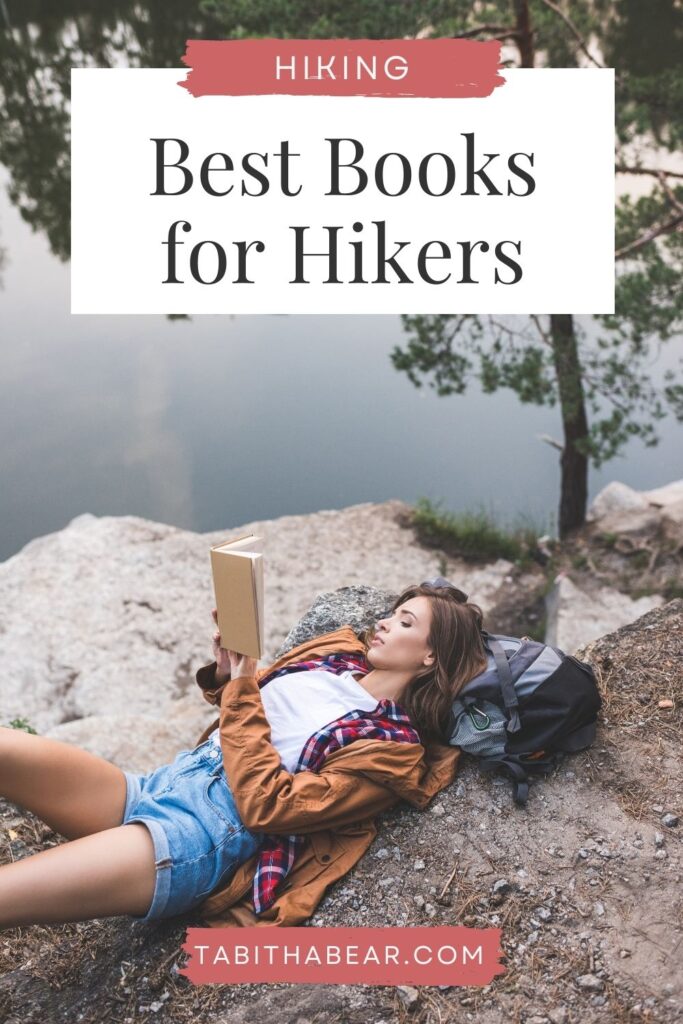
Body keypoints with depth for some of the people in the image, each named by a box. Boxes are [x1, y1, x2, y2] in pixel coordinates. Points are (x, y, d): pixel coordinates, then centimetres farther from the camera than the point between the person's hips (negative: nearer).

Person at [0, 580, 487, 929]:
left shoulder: (393, 749, -7)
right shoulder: (338, 650, 14)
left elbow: (267, 805, -16)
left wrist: (241, 688, -15)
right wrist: (228, 673, 0)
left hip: (212, 833, -7)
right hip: (166, 780, 7)